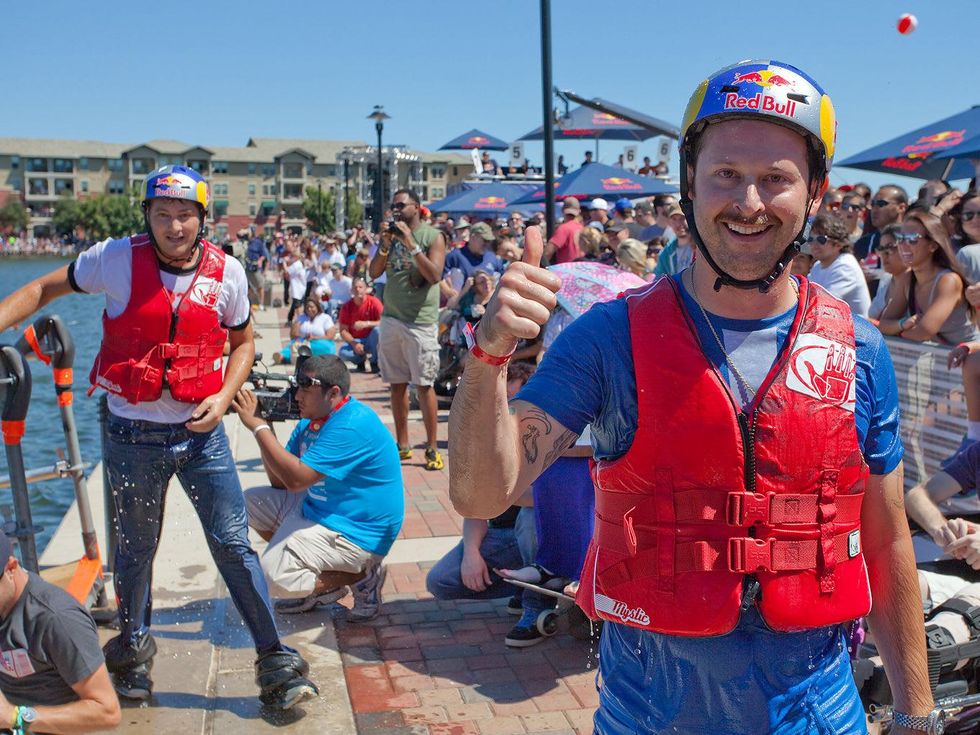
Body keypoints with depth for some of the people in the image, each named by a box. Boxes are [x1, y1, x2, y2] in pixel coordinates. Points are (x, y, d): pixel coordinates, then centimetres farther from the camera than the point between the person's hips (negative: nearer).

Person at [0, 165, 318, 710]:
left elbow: (243, 342, 8)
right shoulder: (116, 259, -8)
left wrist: (224, 397, -7)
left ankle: (276, 663, 11)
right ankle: (133, 650, 38)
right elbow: (45, 289, 5)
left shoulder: (227, 272, -4)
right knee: (136, 549, 15)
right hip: (133, 435, 0)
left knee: (235, 546, 1)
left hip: (201, 431, 0)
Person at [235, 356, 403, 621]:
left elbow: (296, 479, -30)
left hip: (357, 531, -10)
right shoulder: (311, 419, 6)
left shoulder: (352, 425, -25)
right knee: (252, 502, 11)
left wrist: (258, 426, -24)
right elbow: (280, 483, 4)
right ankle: (319, 582, 11)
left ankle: (363, 576, -2)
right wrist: (265, 425, -7)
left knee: (276, 574, -22)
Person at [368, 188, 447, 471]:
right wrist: (386, 246, -8)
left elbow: (434, 275, -16)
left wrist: (410, 243, -18)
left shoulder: (432, 236, -3)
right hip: (391, 318, 5)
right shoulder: (391, 234, 13)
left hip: (421, 321, -5)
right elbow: (374, 273, 7)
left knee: (424, 384, -5)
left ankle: (432, 448, 1)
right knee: (397, 383, 7)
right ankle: (402, 445, 15)